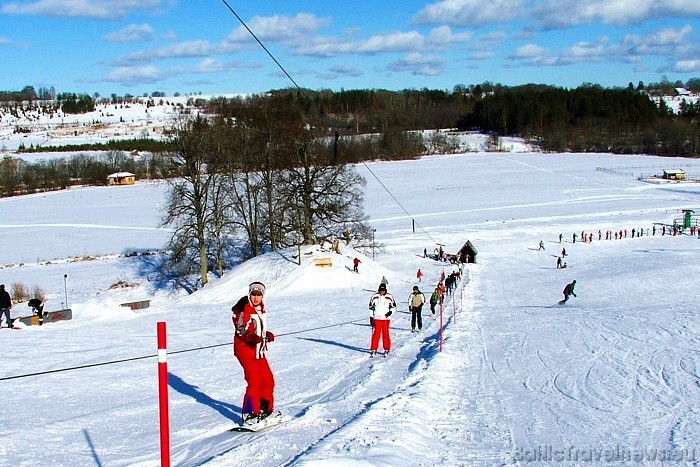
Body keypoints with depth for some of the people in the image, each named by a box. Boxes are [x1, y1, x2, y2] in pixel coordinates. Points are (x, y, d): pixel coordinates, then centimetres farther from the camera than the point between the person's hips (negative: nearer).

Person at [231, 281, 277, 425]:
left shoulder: (260, 308, 11)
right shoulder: (244, 309, -13)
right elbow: (241, 330, -17)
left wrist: (267, 335, 7)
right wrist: (251, 337, -34)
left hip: (258, 350, 8)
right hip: (245, 350, -8)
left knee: (268, 380, 12)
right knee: (254, 382, -13)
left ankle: (265, 409, 27)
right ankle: (249, 414, -4)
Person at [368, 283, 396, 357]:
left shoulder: (389, 297, 1)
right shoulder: (374, 296, 2)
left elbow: (394, 306, 10)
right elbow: (371, 307, 11)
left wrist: (390, 311, -9)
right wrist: (371, 316, 7)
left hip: (386, 318, 0)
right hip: (376, 318, 0)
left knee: (385, 333, 0)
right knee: (376, 334, -4)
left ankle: (387, 349, 11)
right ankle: (373, 349, 2)